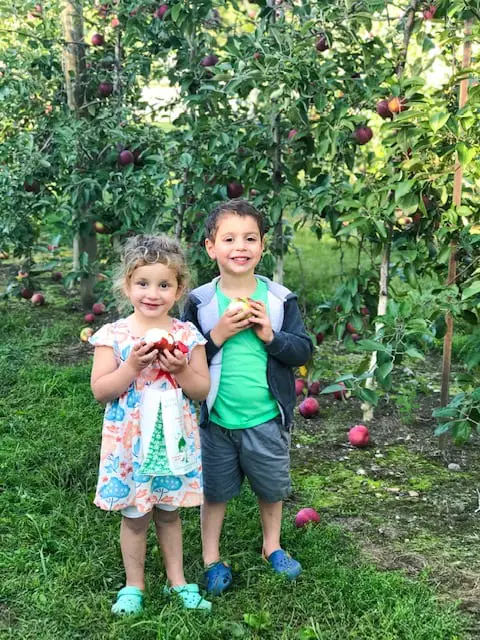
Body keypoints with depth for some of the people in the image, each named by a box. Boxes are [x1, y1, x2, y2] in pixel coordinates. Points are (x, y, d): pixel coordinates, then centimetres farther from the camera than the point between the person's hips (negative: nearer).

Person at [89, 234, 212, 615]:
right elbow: (100, 390, -11)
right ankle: (134, 585, 31)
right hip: (130, 443, -1)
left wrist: (180, 370, -20)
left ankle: (177, 579, 34)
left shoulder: (187, 336, -5)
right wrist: (133, 366, -23)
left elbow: (203, 390, -2)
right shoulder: (113, 336, -10)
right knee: (135, 516, 12)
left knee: (169, 512, 17)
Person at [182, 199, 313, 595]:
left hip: (267, 419, 2)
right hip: (216, 420, -1)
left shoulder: (280, 299, -6)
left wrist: (271, 335, -21)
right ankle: (212, 559, 35)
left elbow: (304, 351, -5)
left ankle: (272, 546, 44)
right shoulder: (200, 302, -9)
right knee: (215, 491, 15)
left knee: (272, 488, 20)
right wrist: (217, 335, -22)